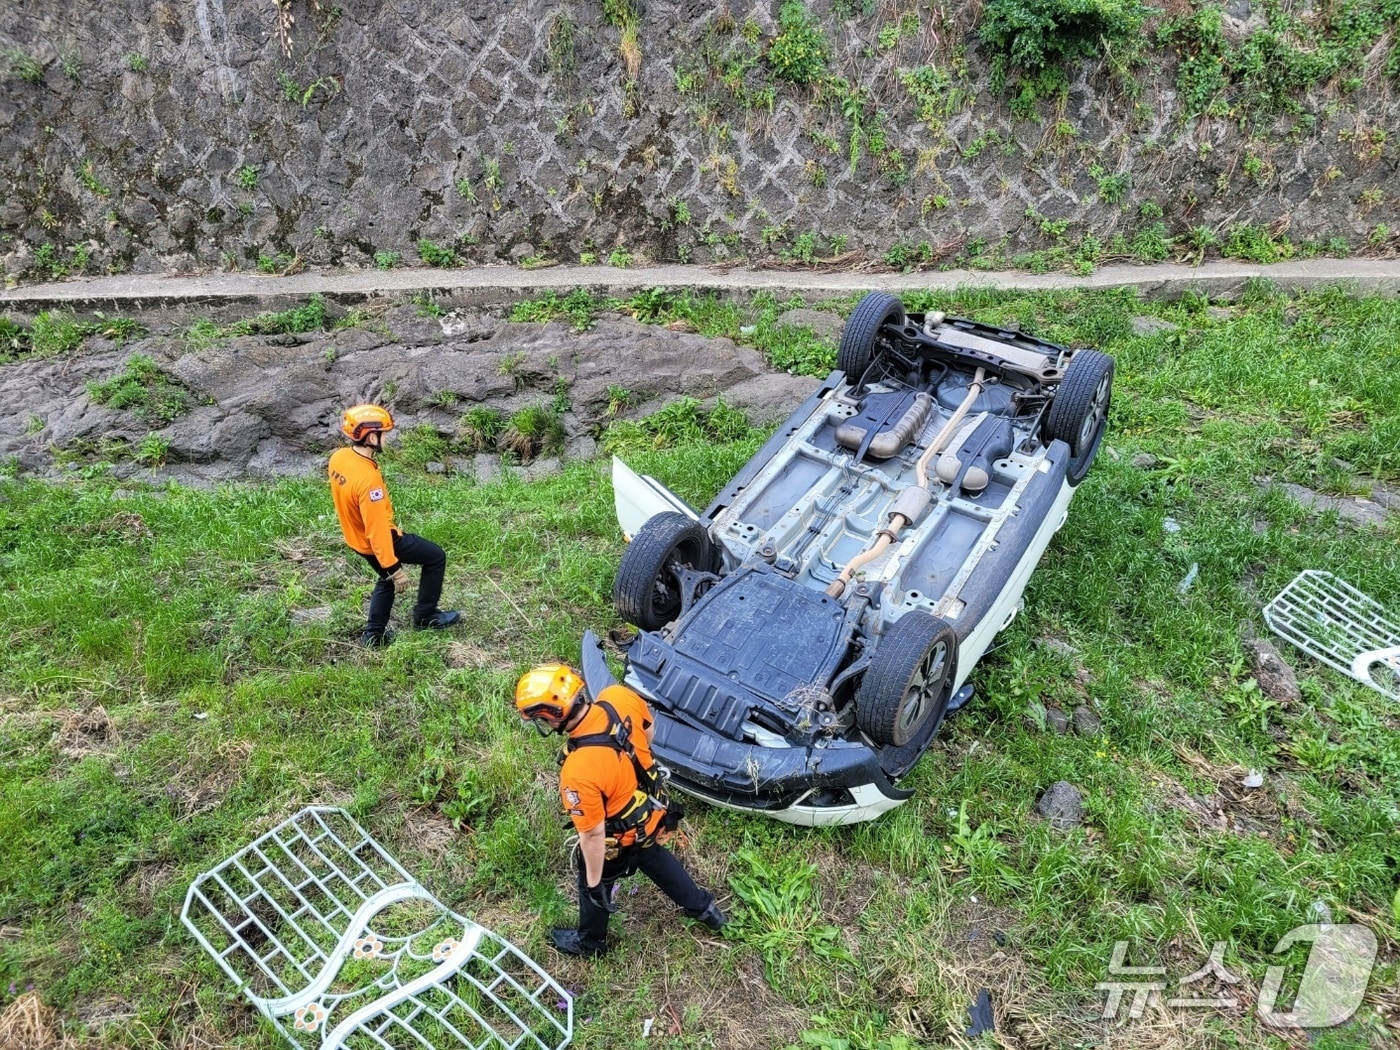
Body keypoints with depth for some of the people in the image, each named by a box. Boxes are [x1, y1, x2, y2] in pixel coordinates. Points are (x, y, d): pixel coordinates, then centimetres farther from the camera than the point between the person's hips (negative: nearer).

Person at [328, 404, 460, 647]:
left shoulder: (338, 458, -9)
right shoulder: (368, 479, -35)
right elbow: (377, 530, -31)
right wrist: (395, 568, -24)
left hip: (356, 538, 9)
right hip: (375, 541, -9)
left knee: (387, 580, 29)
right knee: (436, 556, 9)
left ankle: (373, 634, 33)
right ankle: (425, 615, 20)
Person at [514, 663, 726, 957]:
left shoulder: (578, 772, -43)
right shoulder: (619, 697, -26)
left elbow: (593, 835, -28)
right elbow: (648, 728, -3)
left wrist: (595, 882, -11)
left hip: (620, 838, -5)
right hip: (653, 808, 6)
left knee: (592, 886, 27)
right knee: (654, 858, 36)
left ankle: (590, 941, 56)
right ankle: (703, 908, 57)